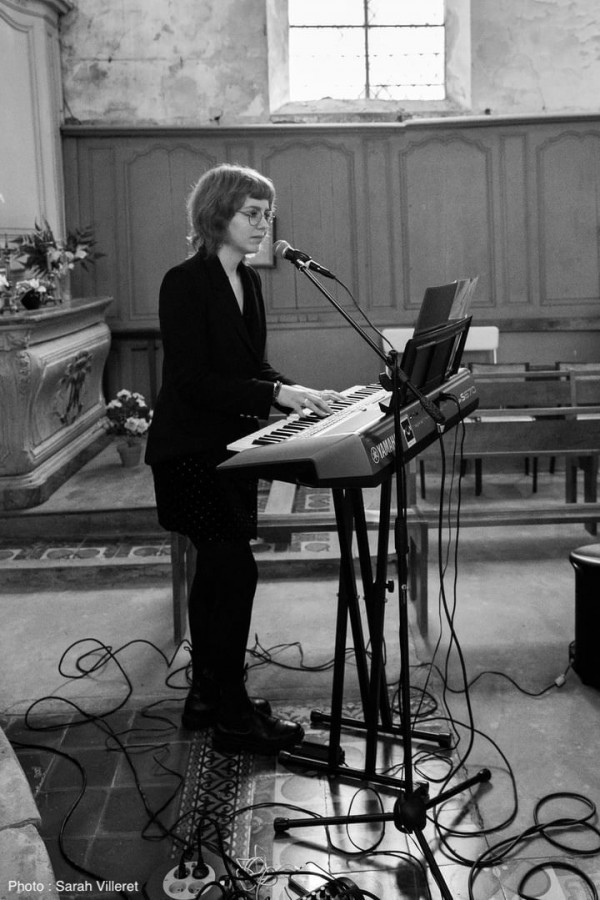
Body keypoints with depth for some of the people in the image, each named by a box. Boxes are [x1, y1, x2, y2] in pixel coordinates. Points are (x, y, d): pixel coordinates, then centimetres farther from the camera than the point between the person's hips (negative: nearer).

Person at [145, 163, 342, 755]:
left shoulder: (248, 281, 10)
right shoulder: (185, 284, -16)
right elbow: (192, 380, -22)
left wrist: (297, 393, -5)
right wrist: (277, 393, -26)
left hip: (228, 446, 9)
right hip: (190, 451, -9)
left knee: (216, 569, 14)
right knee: (235, 570, -9)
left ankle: (206, 697, 26)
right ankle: (233, 717, 3)